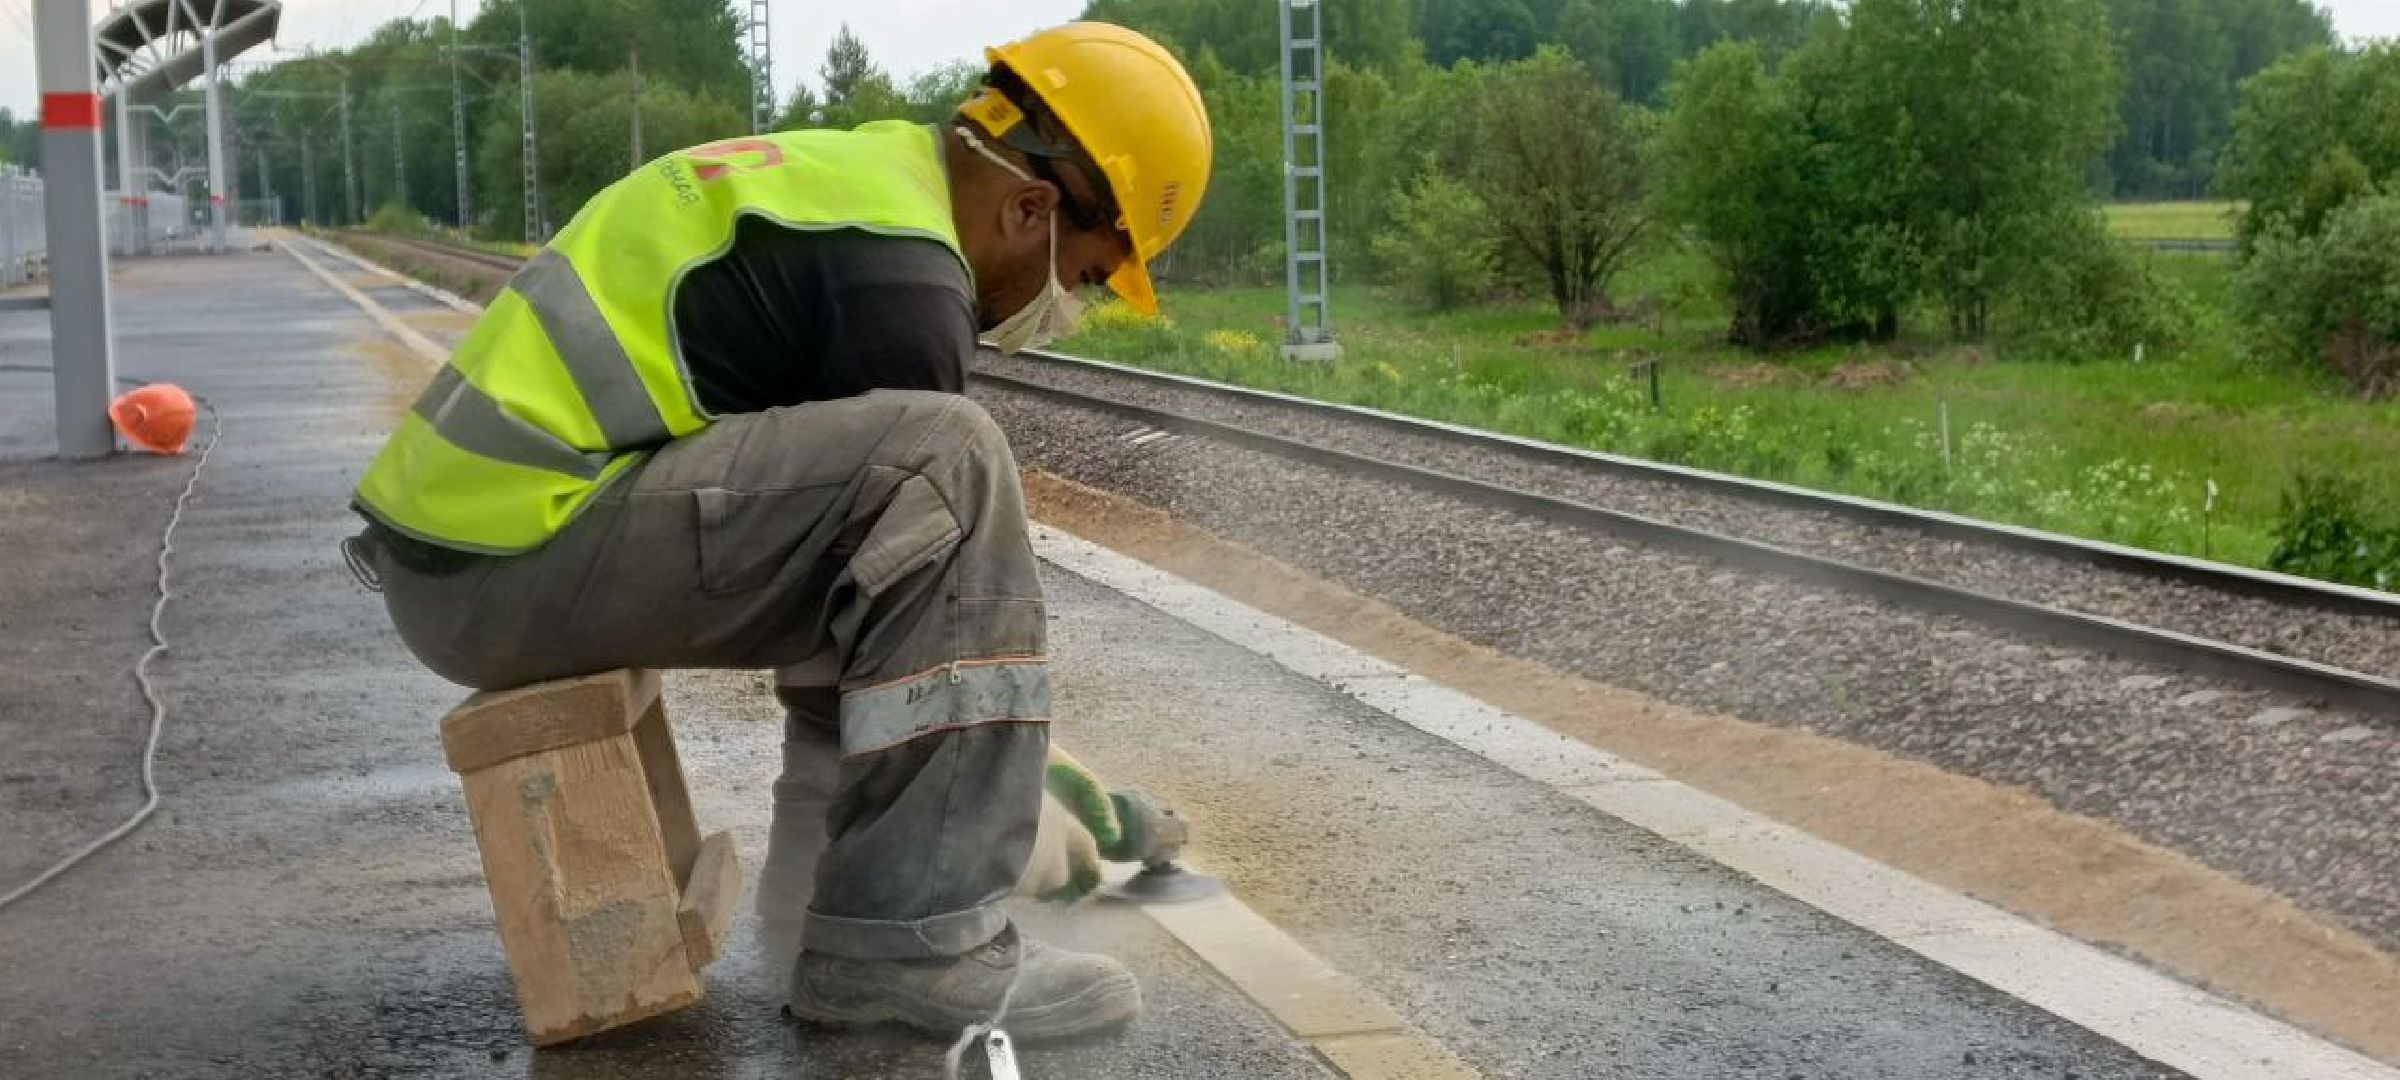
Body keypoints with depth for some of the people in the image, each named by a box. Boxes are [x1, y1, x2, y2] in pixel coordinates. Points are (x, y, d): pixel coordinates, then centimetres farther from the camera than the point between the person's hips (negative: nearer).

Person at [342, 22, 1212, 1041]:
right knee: (944, 464, -20)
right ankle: (910, 941, -17)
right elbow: (941, 510, -4)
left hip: (462, 527, 10)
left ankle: (823, 864, 20)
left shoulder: (853, 171, 18)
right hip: (508, 559, -10)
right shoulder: (899, 276, -13)